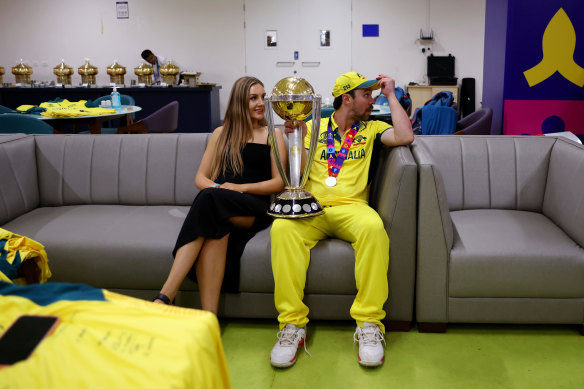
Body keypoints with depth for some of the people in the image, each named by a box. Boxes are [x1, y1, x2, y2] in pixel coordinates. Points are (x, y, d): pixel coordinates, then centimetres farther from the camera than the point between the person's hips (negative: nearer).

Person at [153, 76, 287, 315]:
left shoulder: (273, 135, 17)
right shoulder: (221, 133, 23)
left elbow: (278, 182, 7)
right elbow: (200, 178, 16)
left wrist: (239, 187, -9)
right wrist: (218, 187, -8)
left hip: (255, 209, -2)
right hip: (219, 207, 2)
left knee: (209, 200, -35)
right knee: (216, 227, -37)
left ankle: (166, 295, -40)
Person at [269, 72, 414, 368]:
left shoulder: (370, 129, 20)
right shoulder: (315, 127, 18)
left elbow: (405, 137, 0)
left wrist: (391, 95, 8)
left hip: (351, 207, 0)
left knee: (373, 227, -37)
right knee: (282, 228, -34)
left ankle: (369, 324, -29)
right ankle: (292, 324, -28)